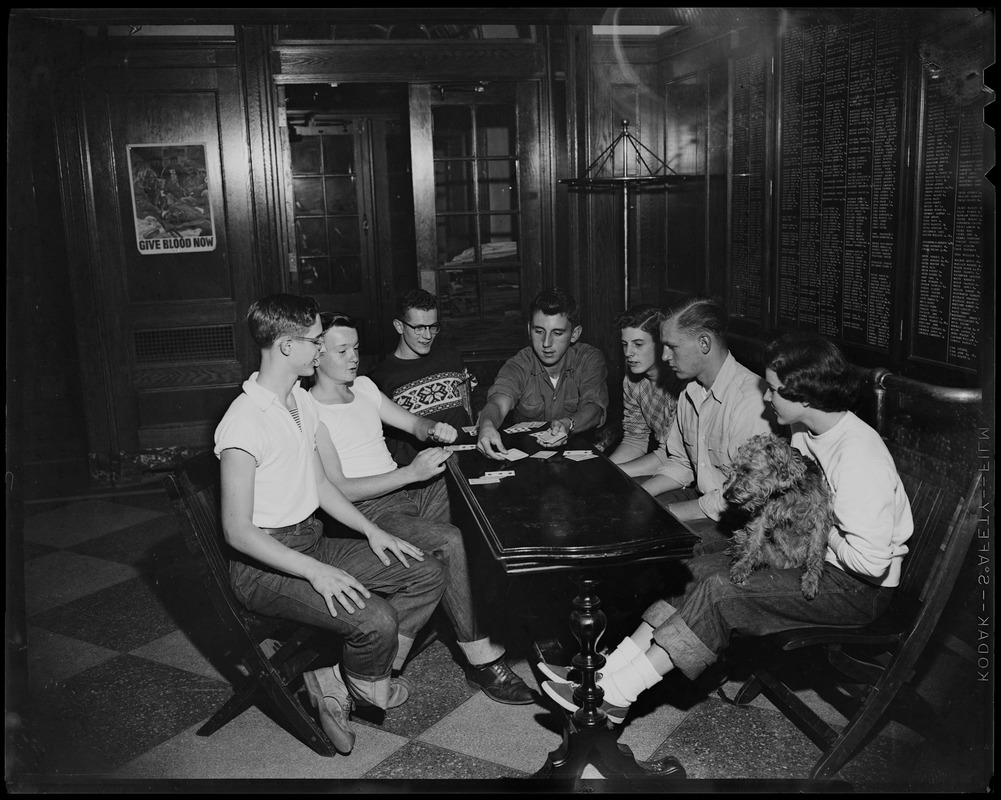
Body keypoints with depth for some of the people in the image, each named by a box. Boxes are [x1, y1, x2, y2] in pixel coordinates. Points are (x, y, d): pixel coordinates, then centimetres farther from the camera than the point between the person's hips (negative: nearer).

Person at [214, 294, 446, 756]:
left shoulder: (299, 400, 8)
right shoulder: (244, 422, -21)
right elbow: (237, 532, -22)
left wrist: (371, 531, 7)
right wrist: (315, 572, -27)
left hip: (312, 541, 9)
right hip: (265, 565, -9)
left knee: (427, 576, -1)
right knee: (375, 619, -28)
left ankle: (337, 682, 0)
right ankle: (368, 689, 8)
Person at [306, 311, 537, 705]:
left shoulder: (363, 386, 15)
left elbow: (413, 423, 21)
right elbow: (337, 489, -17)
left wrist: (435, 429, -5)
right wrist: (412, 472, -25)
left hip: (406, 486, 8)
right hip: (367, 508, -7)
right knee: (449, 541, -31)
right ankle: (480, 659, -21)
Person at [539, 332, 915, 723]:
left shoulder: (859, 457, -27)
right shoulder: (805, 431, 3)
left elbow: (871, 561, -29)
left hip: (859, 588, -9)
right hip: (812, 554, 9)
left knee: (721, 591, -25)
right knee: (696, 569, -6)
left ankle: (616, 693, -20)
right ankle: (610, 669, -10)